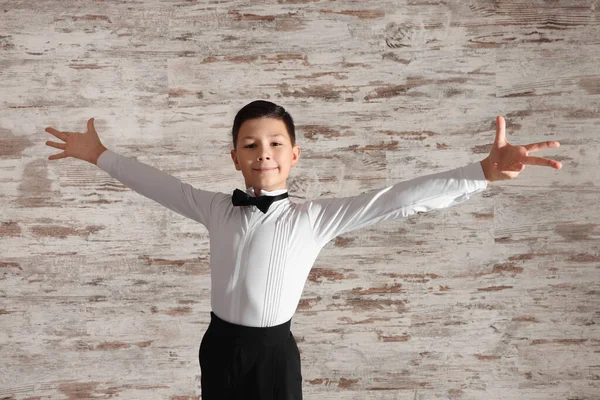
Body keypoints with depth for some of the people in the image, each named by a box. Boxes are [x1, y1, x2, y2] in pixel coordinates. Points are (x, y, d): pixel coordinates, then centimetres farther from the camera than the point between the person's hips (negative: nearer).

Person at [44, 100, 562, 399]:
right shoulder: (215, 208, 0)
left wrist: (483, 171, -30)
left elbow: (398, 200, -20)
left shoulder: (315, 217, -11)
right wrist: (100, 155, 19)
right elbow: (159, 185, 14)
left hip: (274, 350, -3)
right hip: (220, 344, 3)